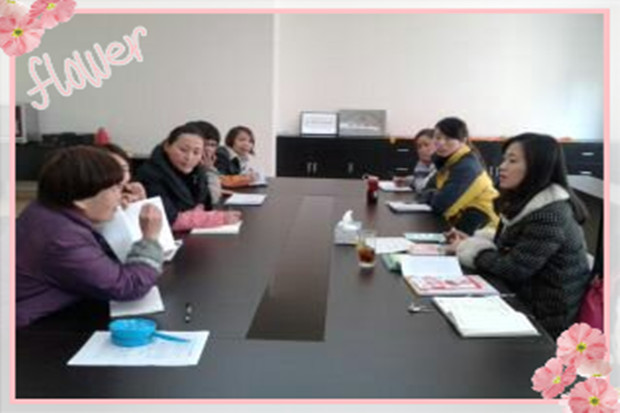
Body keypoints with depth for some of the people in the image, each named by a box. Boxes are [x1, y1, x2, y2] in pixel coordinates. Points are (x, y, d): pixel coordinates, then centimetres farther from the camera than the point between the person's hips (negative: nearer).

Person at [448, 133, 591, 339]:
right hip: (527, 301, 8)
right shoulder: (527, 201, 6)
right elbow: (508, 245, 12)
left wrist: (469, 249, -11)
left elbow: (513, 269, -24)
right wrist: (473, 240, -1)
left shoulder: (549, 216, -24)